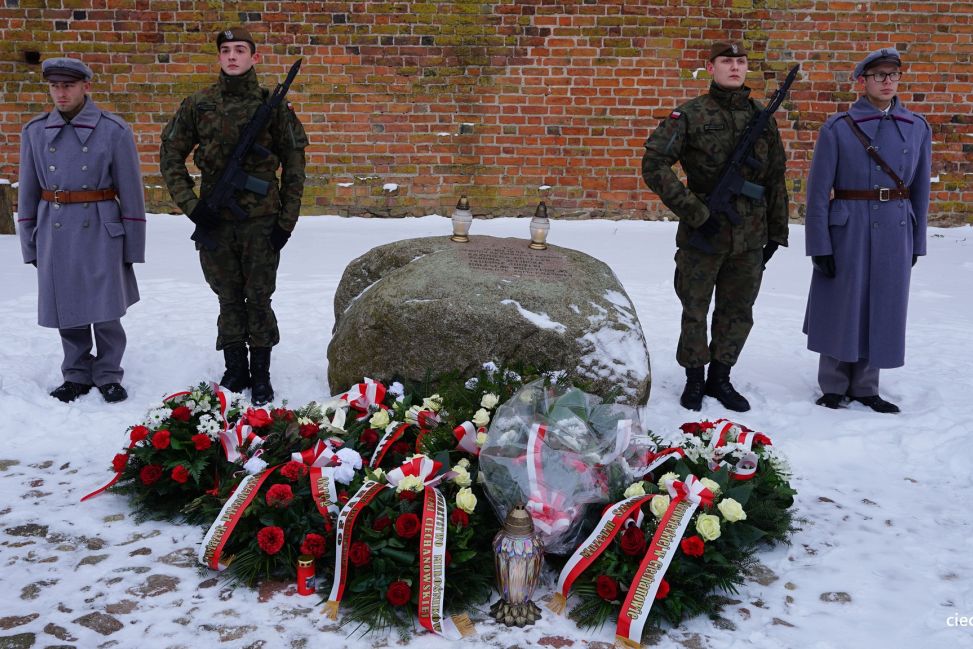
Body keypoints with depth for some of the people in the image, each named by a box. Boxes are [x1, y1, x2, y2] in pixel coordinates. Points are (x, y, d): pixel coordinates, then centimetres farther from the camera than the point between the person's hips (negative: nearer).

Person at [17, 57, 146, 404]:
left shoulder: (114, 130, -4)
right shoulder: (35, 131, 6)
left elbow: (131, 192, -2)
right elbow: (27, 191, 11)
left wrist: (133, 244, -2)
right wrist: (29, 242, 9)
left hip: (101, 231, -3)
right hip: (55, 232, 3)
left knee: (105, 310, 0)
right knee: (67, 311, 9)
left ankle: (108, 375, 18)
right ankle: (77, 375, 25)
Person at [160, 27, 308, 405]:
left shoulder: (274, 105, -1)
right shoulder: (197, 105, 3)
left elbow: (294, 165, 2)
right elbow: (171, 157, 7)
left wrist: (287, 219, -3)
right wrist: (191, 206, -3)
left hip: (262, 221, -2)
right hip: (215, 221, 2)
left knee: (258, 299, 3)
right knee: (229, 300, 10)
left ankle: (261, 376, 15)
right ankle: (235, 371, 22)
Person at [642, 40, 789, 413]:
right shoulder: (689, 115, -6)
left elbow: (775, 179, 12)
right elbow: (654, 166, -14)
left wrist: (777, 232, 11)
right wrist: (696, 213, -17)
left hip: (750, 238, 4)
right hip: (702, 234, -3)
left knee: (738, 313, 11)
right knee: (695, 311, 8)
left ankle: (720, 378, 29)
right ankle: (694, 379, 27)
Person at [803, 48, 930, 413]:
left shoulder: (918, 128, 6)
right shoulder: (838, 128, -6)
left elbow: (920, 189, 11)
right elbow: (818, 190, -7)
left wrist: (916, 241, 10)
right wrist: (819, 245, -11)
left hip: (896, 232, 4)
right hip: (849, 230, -4)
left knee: (883, 309, 9)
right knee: (842, 307, 6)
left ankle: (865, 387, 23)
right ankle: (834, 386, 21)